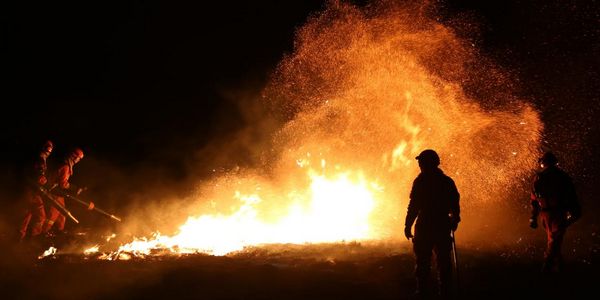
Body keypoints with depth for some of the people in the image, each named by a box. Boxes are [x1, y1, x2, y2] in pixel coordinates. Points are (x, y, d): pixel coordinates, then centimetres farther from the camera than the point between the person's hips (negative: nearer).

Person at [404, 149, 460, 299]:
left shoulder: (421, 181, -7)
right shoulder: (447, 181, 9)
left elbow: (414, 205, -11)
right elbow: (455, 205, 10)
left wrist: (408, 225, -8)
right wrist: (454, 221, 23)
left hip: (425, 226, -5)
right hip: (443, 226, 5)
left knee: (423, 261, 1)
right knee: (443, 261, 11)